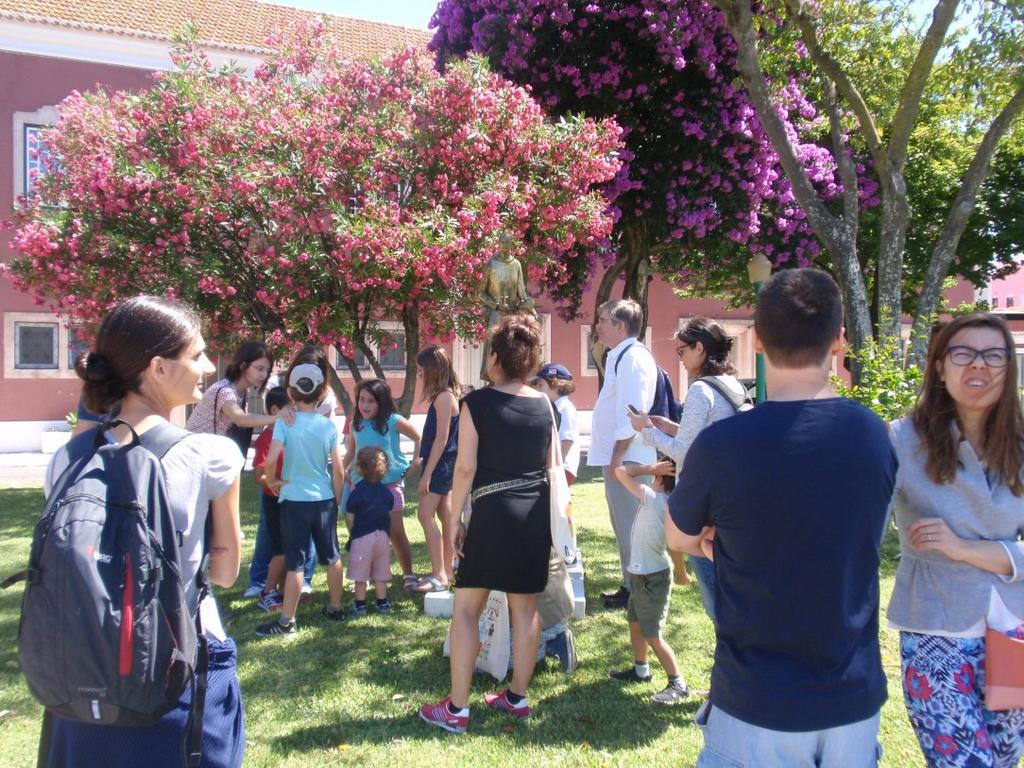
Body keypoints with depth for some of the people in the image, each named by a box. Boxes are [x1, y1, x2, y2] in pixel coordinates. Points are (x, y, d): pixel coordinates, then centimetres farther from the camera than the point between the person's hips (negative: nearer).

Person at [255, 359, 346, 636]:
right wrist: (337, 499, 11)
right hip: (324, 500, 2)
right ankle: (335, 609, 27)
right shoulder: (328, 425, -3)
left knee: (295, 563, 2)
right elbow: (338, 470, -3)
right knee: (332, 557, 16)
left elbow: (270, 460, -20)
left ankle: (286, 621, 7)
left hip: (294, 500, -2)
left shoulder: (284, 423, -9)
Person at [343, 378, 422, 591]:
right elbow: (351, 452, 17)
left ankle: (408, 574, 13)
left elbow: (418, 437, 0)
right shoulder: (356, 424, 6)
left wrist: (416, 461, -6)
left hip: (390, 483, -4)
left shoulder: (393, 421, -8)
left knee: (396, 532, 0)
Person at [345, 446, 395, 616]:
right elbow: (389, 512, 10)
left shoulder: (357, 491, -12)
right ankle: (382, 603, 18)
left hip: (362, 537, -5)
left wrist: (351, 533, 6)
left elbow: (350, 517, -9)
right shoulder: (386, 491, 4)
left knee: (360, 575, 5)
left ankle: (360, 605, 9)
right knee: (380, 573, 13)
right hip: (382, 536, 5)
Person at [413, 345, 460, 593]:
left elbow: (441, 438, -20)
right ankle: (446, 573, 19)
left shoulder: (443, 397, -16)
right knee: (445, 517, 12)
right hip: (444, 465, 10)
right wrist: (424, 464, 16)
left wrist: (427, 473, -19)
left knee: (426, 515, -10)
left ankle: (439, 576, -9)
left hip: (440, 464, -10)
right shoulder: (447, 395, 12)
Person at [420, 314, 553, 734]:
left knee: (466, 607, 4)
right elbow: (552, 467, 11)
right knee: (525, 606, 12)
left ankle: (456, 708, 7)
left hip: (493, 512, -5)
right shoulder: (544, 405, 5)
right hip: (536, 514, 5)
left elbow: (465, 467, -12)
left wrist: (454, 520, -5)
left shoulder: (477, 403, -9)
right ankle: (517, 696, 23)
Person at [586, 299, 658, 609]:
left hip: (626, 458, -10)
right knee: (626, 525, 16)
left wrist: (617, 456, -21)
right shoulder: (621, 356, 16)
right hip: (618, 457, 10)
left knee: (629, 525, -2)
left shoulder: (632, 357, -15)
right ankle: (632, 586, 27)